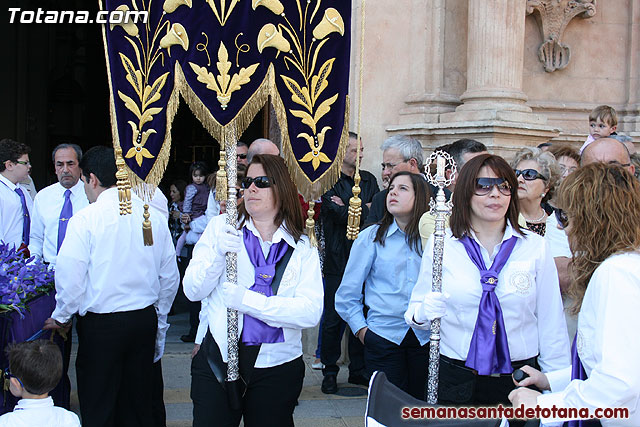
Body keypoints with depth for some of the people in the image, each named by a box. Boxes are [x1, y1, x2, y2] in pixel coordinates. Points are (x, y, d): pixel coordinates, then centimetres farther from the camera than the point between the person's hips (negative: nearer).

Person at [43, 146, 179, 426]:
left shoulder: (85, 219, -11)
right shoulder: (154, 216, 4)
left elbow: (70, 276, -13)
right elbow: (170, 277, 10)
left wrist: (61, 316, 5)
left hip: (100, 324, -5)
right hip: (146, 320, 5)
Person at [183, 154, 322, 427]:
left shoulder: (302, 248, 2)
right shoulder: (221, 227, 4)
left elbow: (311, 312, -12)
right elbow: (192, 291, -1)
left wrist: (246, 300, -18)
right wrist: (218, 254, -19)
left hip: (277, 366, 0)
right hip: (218, 361, 0)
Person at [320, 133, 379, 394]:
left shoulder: (368, 180, 14)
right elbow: (340, 215, -15)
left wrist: (349, 209, -9)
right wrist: (365, 209, -2)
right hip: (337, 261, -4)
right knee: (333, 318, 1)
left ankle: (358, 370, 18)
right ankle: (329, 371, 12)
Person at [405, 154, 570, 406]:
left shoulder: (535, 247, 2)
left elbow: (550, 322, 4)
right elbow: (415, 312, 2)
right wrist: (424, 313, -20)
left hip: (518, 380, 0)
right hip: (454, 382, 0)